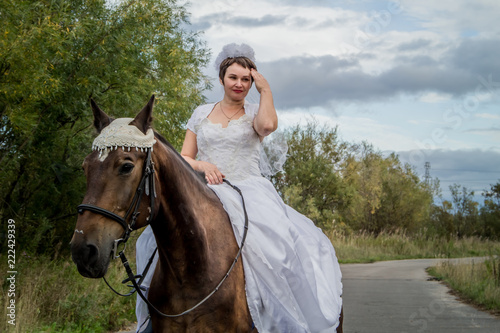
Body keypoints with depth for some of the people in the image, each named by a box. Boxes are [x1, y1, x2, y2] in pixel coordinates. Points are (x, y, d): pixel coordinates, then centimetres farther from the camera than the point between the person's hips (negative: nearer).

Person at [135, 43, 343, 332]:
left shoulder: (255, 113, 11)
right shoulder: (202, 113, 18)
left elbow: (268, 125, -15)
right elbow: (184, 158, 15)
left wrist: (265, 89, -2)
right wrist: (201, 165, -6)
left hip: (250, 192, -2)